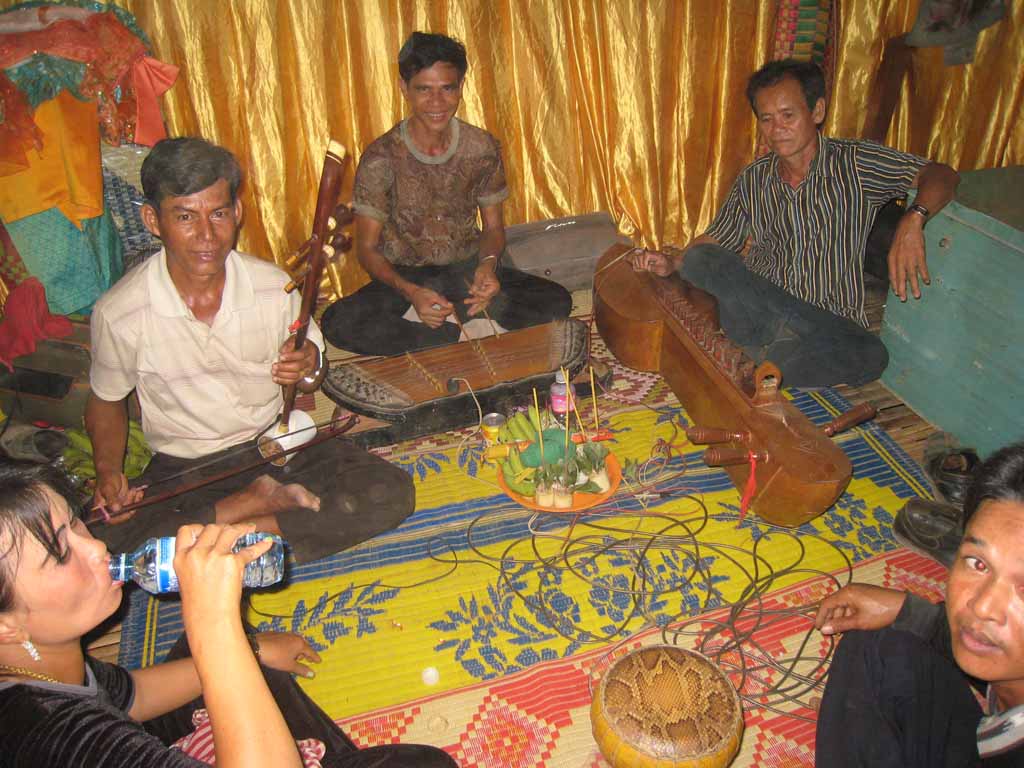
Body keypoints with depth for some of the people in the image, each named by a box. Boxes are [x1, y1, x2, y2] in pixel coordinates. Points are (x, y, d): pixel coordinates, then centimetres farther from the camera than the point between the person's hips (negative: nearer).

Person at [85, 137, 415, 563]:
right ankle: (261, 501, -11)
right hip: (183, 469, 0)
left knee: (393, 492, -19)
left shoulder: (275, 286, -10)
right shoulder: (117, 314, -13)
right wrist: (108, 471, -12)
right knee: (111, 541, -30)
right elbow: (107, 400, 6)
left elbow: (309, 381, 5)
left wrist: (309, 369, -20)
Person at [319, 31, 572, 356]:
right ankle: (469, 333, -22)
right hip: (405, 276, -1)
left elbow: (493, 226, 4)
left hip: (468, 269, 2)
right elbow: (367, 248, -10)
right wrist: (410, 292, -29)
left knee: (557, 301, -21)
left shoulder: (483, 148, -6)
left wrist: (488, 263, -20)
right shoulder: (381, 158, -14)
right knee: (338, 323, -32)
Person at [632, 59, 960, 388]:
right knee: (699, 258, -25)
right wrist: (673, 264, -1)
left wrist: (913, 219, -30)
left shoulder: (855, 163, -1)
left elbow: (941, 175, -9)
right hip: (757, 308, 3)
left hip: (832, 321, -2)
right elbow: (716, 240, 18)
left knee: (870, 355, -36)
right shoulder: (753, 179, 11)